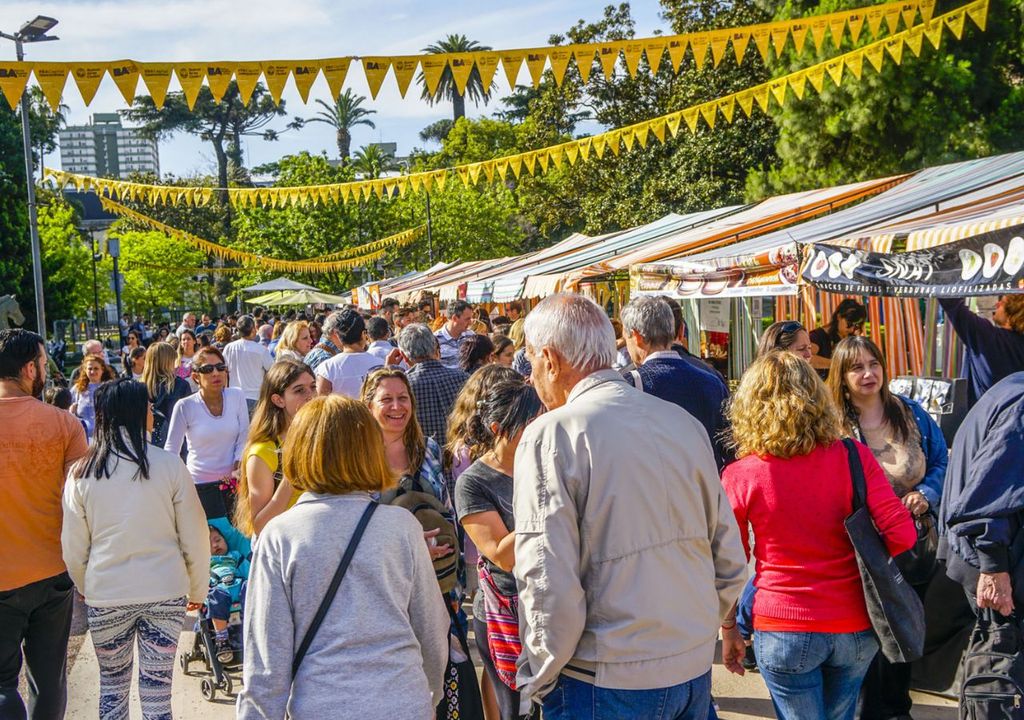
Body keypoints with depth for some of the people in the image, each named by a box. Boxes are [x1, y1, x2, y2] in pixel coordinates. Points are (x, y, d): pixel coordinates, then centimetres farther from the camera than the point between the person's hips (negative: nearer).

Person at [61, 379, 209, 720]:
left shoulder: (82, 472, -6)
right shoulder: (169, 465, -9)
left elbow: (74, 549, 0)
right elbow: (194, 537, -4)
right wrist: (198, 589, 10)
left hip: (105, 593, 1)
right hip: (165, 592, -1)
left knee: (112, 684, 18)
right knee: (157, 689, 9)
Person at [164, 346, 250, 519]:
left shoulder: (237, 396, -3)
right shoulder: (185, 406, -11)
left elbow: (243, 439, 1)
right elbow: (170, 449, -6)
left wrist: (237, 469, -8)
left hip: (232, 481, 3)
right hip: (201, 485, -3)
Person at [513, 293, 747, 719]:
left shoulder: (550, 436, -14)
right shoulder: (685, 423, 3)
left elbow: (549, 585, -19)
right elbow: (730, 561, 7)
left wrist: (539, 680, -5)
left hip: (605, 684, -6)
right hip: (695, 672, 6)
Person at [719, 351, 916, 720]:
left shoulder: (739, 477, -11)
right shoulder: (854, 457, -7)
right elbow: (901, 534, -10)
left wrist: (729, 630, 8)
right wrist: (856, 560, 8)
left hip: (784, 633, -3)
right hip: (855, 627, 3)